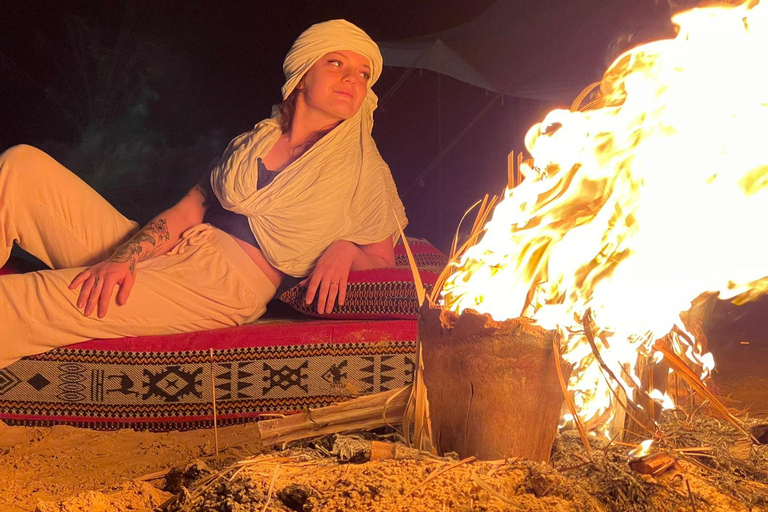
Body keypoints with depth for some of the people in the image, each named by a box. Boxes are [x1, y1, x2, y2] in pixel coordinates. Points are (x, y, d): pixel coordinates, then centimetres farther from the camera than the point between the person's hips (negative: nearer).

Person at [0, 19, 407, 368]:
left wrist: (345, 249, -11)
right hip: (167, 255, 5)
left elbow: (383, 259, 12)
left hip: (231, 287, -5)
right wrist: (124, 257, -9)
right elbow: (185, 212, 10)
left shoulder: (362, 170, 10)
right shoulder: (251, 143, 19)